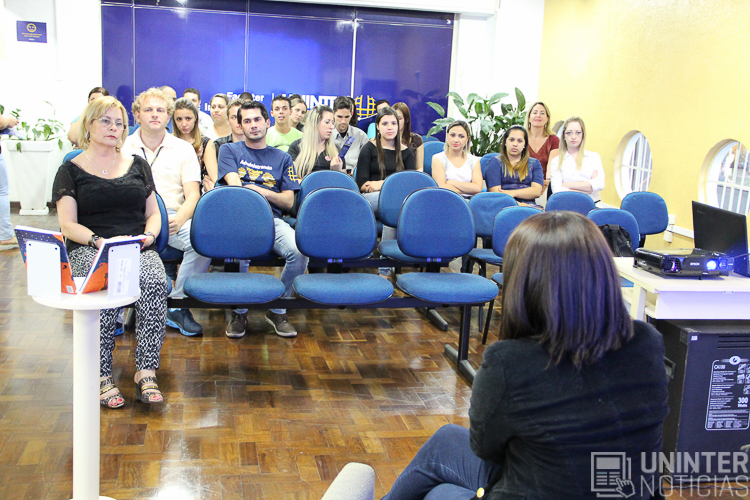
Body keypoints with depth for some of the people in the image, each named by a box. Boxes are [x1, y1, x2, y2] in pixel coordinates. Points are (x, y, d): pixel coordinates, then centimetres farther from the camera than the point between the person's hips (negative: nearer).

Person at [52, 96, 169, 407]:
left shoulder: (138, 165, 22)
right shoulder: (71, 170, 12)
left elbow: (153, 214, 19)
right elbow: (67, 224, 2)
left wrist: (148, 236, -4)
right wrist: (101, 241, -16)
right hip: (88, 249, -2)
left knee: (155, 282, -33)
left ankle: (146, 373, -30)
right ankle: (101, 376, -29)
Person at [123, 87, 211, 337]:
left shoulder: (183, 148, 15)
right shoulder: (123, 147, 16)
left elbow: (193, 194, 6)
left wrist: (179, 219, -16)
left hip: (173, 216, 1)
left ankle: (177, 305, -15)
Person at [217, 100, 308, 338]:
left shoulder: (282, 158, 21)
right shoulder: (230, 150, 18)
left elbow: (288, 201, 11)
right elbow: (235, 186, 2)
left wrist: (263, 192, -6)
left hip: (272, 219, 2)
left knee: (300, 252, -29)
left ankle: (277, 310, -6)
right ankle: (239, 312, -12)